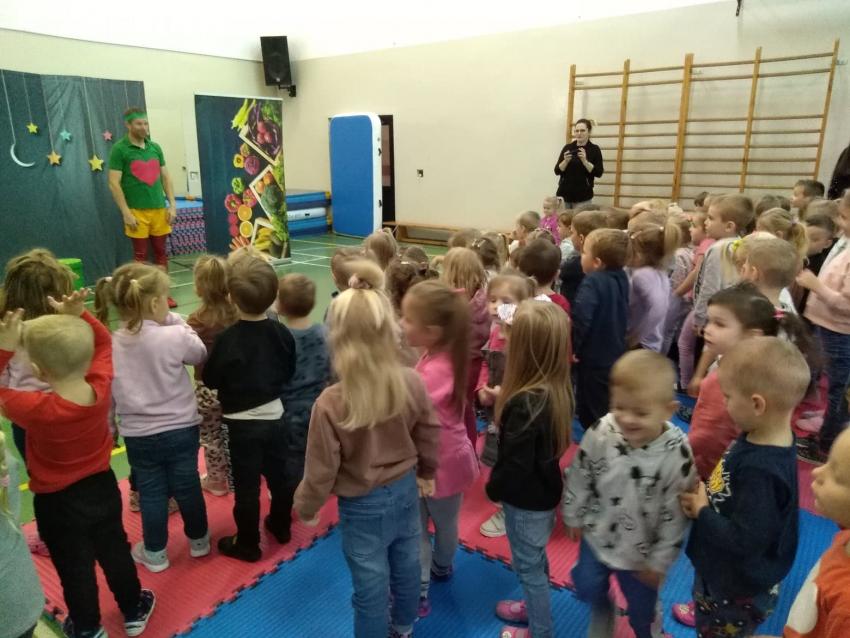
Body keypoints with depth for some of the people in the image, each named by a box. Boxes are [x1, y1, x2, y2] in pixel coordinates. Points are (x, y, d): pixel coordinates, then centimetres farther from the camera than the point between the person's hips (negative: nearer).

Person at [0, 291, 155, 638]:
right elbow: (102, 340, -5)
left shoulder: (35, 409, -34)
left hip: (57, 503, -4)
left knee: (74, 567, 19)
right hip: (102, 487, 4)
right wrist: (77, 315, -16)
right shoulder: (102, 388, -21)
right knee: (115, 551, 24)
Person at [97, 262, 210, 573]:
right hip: (181, 429, -2)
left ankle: (155, 552, 31)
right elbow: (200, 354, 2)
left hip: (138, 436, 2)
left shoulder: (110, 344, -8)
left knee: (150, 493, 16)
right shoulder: (175, 336, -20)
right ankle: (198, 539, 35)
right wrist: (177, 322, 5)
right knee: (187, 486, 15)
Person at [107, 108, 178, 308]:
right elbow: (114, 184, -9)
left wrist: (172, 205, 5)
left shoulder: (155, 147, 10)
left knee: (161, 252, 8)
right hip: (137, 211, -4)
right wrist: (126, 213, -13)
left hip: (159, 209, 4)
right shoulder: (119, 149, -5)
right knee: (140, 255, 3)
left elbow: (165, 177, 14)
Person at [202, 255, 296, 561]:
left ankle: (247, 544, 24)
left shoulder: (227, 339, -22)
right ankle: (281, 526, 40)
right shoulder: (282, 332, -9)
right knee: (278, 474, 21)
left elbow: (210, 380, -10)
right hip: (275, 415, 5)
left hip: (242, 422, -4)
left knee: (246, 484, 9)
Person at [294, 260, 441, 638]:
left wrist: (305, 508, 2)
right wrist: (427, 474, 18)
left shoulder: (330, 402, -30)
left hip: (363, 506, -5)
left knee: (370, 585, 17)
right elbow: (429, 437, -2)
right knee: (405, 565, 28)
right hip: (406, 490, 5)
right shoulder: (413, 383, -17)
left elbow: (321, 470, -19)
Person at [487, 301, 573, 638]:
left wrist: (493, 489, -6)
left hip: (525, 499, -8)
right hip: (545, 491, 8)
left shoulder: (525, 403, -34)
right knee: (535, 560, 29)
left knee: (529, 565, 15)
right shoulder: (558, 389, -8)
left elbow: (514, 462, -25)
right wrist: (502, 400, 2)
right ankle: (535, 607, 52)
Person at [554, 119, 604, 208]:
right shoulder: (568, 147, 6)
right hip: (564, 194, 3)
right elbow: (557, 171, 3)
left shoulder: (594, 149, 0)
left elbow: (599, 173, -8)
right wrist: (566, 161, -15)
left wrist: (585, 161, -19)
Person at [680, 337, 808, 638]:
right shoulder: (758, 439, -9)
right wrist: (704, 496, -8)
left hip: (738, 590, -8)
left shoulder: (761, 468, -37)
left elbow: (745, 540, -34)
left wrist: (702, 512, -20)